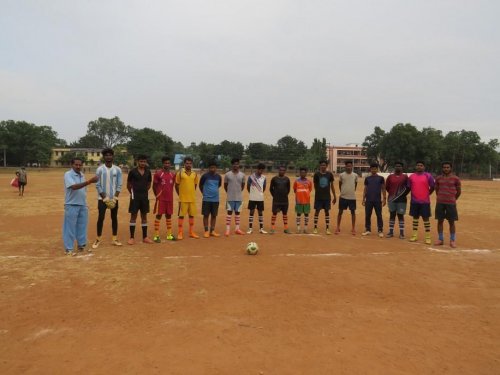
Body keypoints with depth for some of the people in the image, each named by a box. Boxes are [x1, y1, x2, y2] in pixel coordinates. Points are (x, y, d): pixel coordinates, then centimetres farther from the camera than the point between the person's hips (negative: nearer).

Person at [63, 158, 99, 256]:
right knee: (70, 227, -1)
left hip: (83, 205, 7)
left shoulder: (82, 175, 12)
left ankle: (81, 246, 23)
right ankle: (69, 249, 6)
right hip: (72, 205, -7)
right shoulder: (68, 174, -11)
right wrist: (89, 181, -36)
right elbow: (74, 187, -27)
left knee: (82, 226, 12)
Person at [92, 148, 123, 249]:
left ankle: (114, 239, 15)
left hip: (114, 198, 2)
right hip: (102, 198, -2)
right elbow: (98, 186, -6)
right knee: (101, 218, -1)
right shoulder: (100, 169, -5)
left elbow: (119, 185, 0)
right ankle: (98, 239, 9)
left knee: (114, 218, 7)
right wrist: (105, 198, -12)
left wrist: (115, 198, -10)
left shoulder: (117, 169, 0)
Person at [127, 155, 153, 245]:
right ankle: (132, 237, 6)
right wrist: (132, 193, 8)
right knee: (133, 216, 0)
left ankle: (145, 237, 15)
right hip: (135, 197, -4)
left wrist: (144, 191, 12)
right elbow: (128, 184, 3)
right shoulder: (133, 171, -6)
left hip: (145, 197, 4)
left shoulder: (148, 172, 4)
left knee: (144, 216, 8)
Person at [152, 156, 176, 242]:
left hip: (170, 198, 5)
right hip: (161, 198, -5)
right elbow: (154, 186, -2)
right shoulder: (158, 173, -7)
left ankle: (169, 234, 18)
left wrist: (170, 195, 12)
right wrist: (157, 195, 0)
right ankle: (156, 236, 1)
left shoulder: (172, 174, 8)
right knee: (158, 215, -2)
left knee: (169, 215, 11)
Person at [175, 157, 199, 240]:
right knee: (181, 215, 1)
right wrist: (180, 195, 3)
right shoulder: (180, 173, -4)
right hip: (183, 199, -4)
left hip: (192, 198, 4)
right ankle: (180, 233, 8)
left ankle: (191, 232, 19)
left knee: (192, 215, 9)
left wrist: (191, 194, 12)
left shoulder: (195, 174, 7)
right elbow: (176, 185, 1)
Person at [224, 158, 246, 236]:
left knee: (237, 212, 9)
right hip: (230, 197, -3)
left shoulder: (242, 175, 2)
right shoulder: (227, 174, -4)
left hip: (239, 197, 3)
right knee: (229, 212, -1)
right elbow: (225, 185, 6)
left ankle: (237, 228, 16)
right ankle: (227, 229, 1)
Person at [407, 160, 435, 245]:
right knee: (415, 217, 10)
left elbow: (432, 187, 2)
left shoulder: (428, 176, -4)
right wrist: (414, 195, 12)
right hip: (414, 201, 3)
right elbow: (409, 187, 12)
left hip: (425, 201, -3)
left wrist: (427, 194, 6)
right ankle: (414, 235, 17)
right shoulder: (411, 176, 5)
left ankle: (428, 237, 5)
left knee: (426, 218, 0)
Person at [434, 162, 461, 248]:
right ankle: (440, 239, 16)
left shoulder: (455, 179, -1)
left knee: (451, 222, 2)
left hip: (451, 203, -2)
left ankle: (452, 240, 11)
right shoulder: (438, 178, 6)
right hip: (440, 203, 2)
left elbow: (459, 191, 8)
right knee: (440, 221, 6)